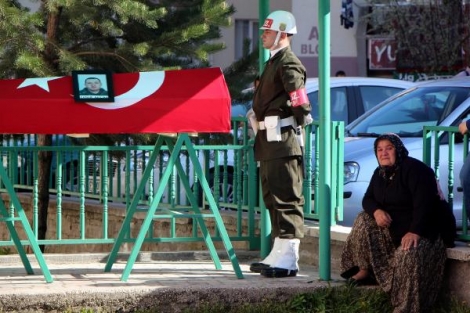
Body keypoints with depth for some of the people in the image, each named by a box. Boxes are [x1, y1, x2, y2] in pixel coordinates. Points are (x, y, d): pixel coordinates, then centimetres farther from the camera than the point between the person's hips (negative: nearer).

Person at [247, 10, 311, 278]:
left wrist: (294, 129, -9)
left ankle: (288, 259, -14)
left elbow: (301, 105, -20)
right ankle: (279, 255, 22)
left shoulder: (289, 64, -12)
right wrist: (259, 122, 13)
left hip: (283, 139, -11)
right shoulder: (274, 62, 20)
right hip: (269, 141, 11)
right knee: (273, 197, 15)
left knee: (287, 198, -11)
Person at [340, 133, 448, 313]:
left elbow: (424, 203, -28)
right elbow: (368, 199, 9)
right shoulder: (380, 173, 8)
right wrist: (377, 211, -18)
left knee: (409, 254, -36)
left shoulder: (415, 169, -18)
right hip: (391, 226, 9)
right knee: (364, 221, -8)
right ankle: (365, 270, -3)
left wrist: (415, 231, -40)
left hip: (420, 228, -9)